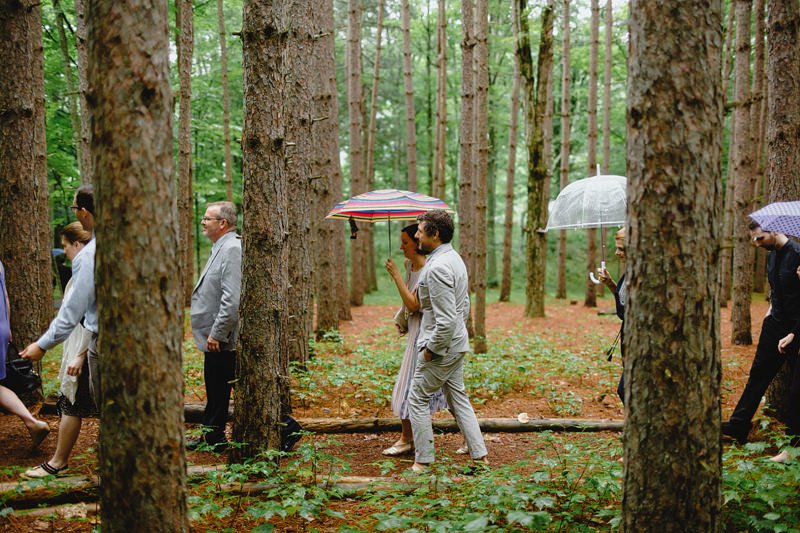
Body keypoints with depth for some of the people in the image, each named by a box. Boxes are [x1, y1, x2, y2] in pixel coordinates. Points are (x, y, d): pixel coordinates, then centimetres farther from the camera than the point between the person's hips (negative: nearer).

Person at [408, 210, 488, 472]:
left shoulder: (437, 268, -24)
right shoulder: (454, 258, 9)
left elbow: (446, 319, -27)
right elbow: (464, 305, 19)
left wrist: (431, 348, -17)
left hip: (441, 346, -10)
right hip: (457, 343, 10)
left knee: (418, 399, 3)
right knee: (458, 397, 17)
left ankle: (422, 460, 9)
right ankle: (479, 454, 19)